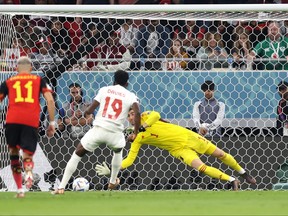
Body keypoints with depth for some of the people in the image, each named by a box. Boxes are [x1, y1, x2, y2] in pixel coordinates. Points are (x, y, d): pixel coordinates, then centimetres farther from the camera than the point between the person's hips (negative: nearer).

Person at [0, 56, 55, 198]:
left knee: (13, 152, 17)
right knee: (27, 156, 6)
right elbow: (50, 100, 6)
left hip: (12, 121, 0)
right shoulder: (39, 80, 17)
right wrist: (52, 123, 9)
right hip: (32, 121, 0)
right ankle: (29, 172, -31)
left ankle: (20, 189, 9)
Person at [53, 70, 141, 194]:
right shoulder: (130, 96, 7)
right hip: (115, 132, 0)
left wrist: (86, 112, 28)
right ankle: (112, 183, 43)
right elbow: (137, 113, -10)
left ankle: (61, 187, 3)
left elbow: (89, 111, 5)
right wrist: (135, 133, 0)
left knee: (77, 154, 13)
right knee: (118, 151, 36)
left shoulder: (104, 90, 10)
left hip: (98, 129, 0)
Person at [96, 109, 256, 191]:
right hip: (178, 149, 1)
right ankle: (232, 180, -6)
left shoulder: (146, 116, -7)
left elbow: (156, 115, -29)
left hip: (186, 136, -1)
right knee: (201, 167, -21)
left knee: (220, 154, 3)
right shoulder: (137, 139, -4)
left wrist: (143, 126, -37)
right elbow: (129, 160, -9)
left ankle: (243, 173, 25)